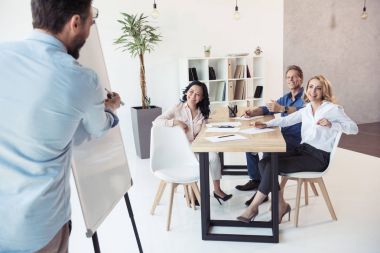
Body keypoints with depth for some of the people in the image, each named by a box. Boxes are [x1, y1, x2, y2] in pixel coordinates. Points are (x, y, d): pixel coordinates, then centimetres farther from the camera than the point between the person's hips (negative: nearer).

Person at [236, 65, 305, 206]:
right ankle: (255, 179, 10)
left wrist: (282, 109, -44)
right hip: (283, 136, 8)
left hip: (297, 140, -8)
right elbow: (267, 109, 20)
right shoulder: (285, 98, 19)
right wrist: (253, 112, -1)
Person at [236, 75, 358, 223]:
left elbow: (354, 128, -4)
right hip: (302, 149, 7)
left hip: (319, 157, -6)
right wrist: (266, 124, 2)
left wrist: (331, 124, -19)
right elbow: (286, 120, 16)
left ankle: (253, 207, -11)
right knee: (263, 163, -16)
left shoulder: (333, 109, -2)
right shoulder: (306, 110, 15)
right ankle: (281, 204, -6)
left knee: (273, 165, -24)